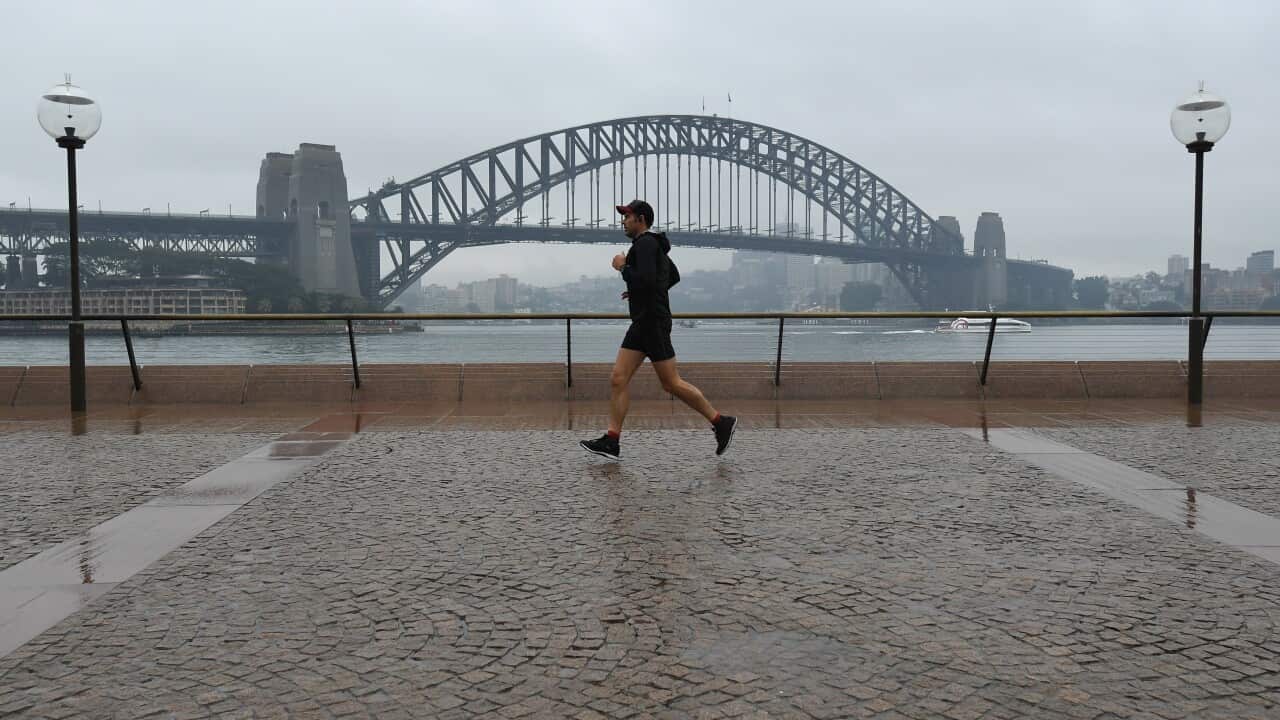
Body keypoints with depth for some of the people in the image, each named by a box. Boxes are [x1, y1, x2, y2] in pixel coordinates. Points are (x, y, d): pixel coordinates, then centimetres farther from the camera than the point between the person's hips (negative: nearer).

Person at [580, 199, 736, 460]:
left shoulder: (645, 244, -13)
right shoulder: (654, 244, 18)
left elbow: (645, 280, -27)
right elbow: (674, 277, 30)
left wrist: (623, 267, -11)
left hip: (653, 322, -10)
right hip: (642, 323, 10)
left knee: (672, 383, -5)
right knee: (617, 380, 4)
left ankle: (720, 422, 6)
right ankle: (612, 441, 3)